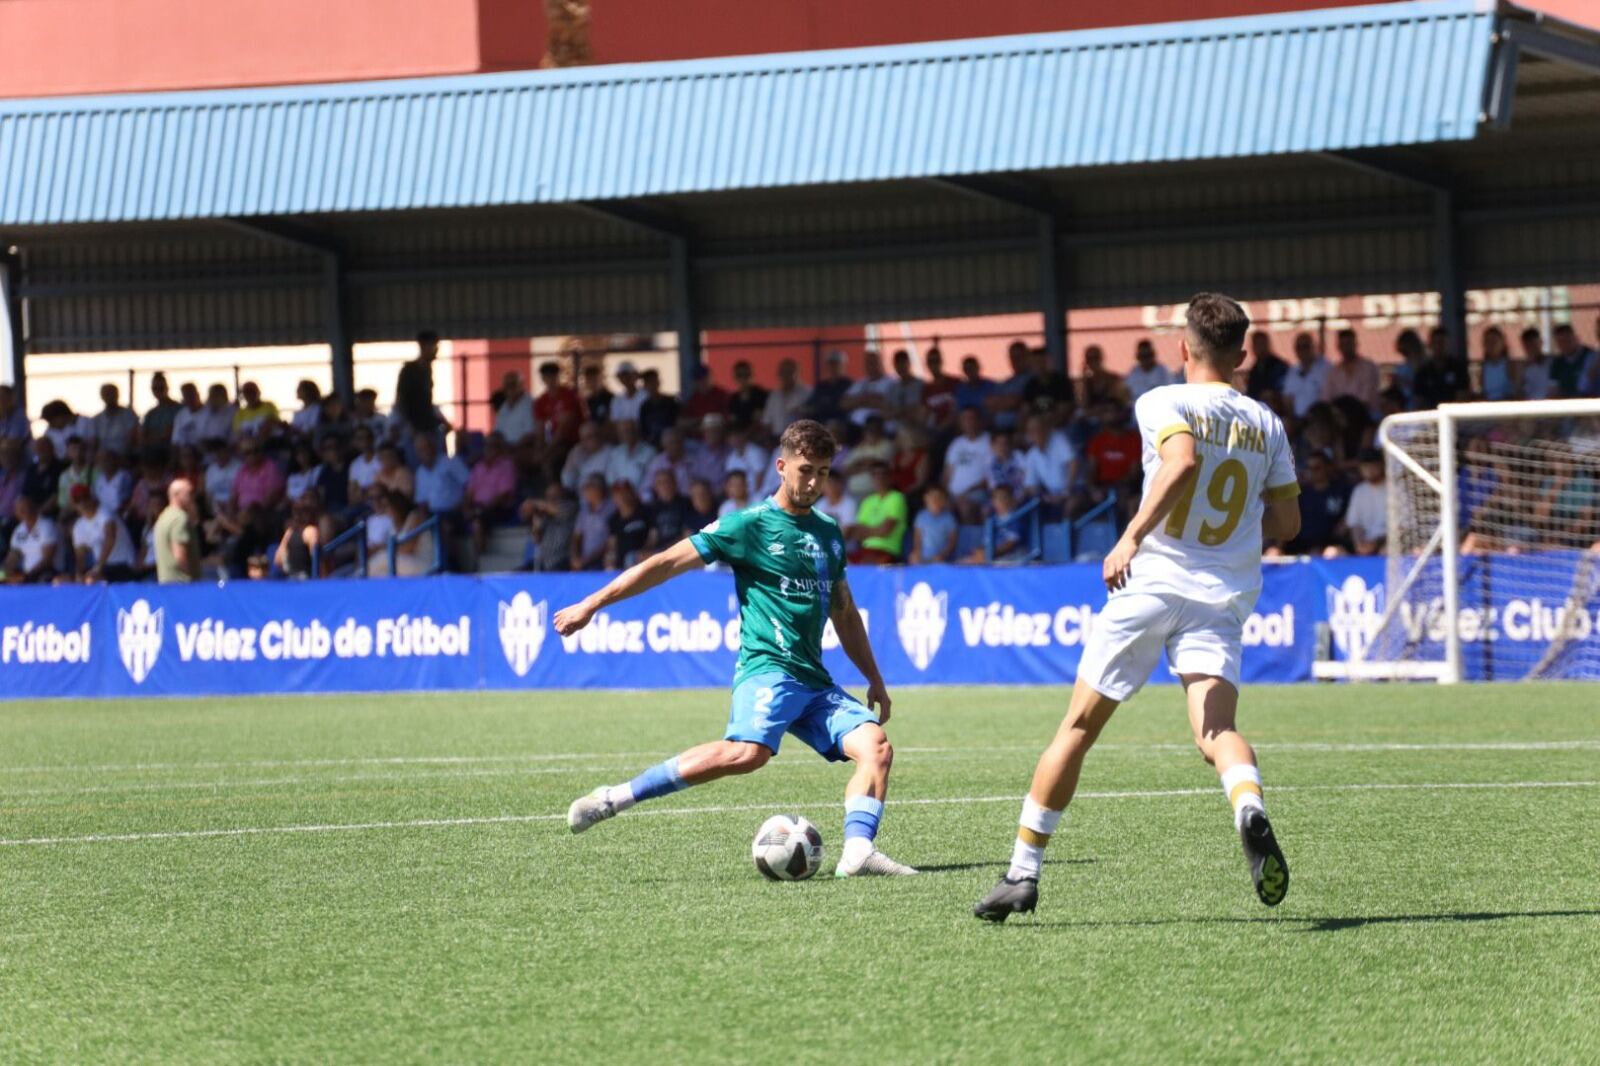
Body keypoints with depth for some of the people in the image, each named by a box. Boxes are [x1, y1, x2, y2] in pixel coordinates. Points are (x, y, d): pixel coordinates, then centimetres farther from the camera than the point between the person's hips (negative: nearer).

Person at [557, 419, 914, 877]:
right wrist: (592, 604, -5)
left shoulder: (827, 531, 19)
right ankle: (614, 798, -29)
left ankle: (859, 850, -25)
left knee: (876, 747, -14)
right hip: (767, 667, -7)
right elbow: (669, 563, -2)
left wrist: (875, 680, 31)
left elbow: (844, 612, 31)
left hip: (814, 680, 7)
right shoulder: (750, 525, -1)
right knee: (747, 752, -33)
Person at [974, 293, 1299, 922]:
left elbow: (1183, 462, -23)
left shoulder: (1163, 404, -3)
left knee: (1079, 726, 8)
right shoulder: (1266, 424, 12)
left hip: (1152, 583, -3)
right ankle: (1249, 807, -45)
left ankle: (1023, 871, 14)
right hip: (1224, 596, 3)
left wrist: (1131, 538, -24)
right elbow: (1286, 523, 15)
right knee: (1216, 730, -10)